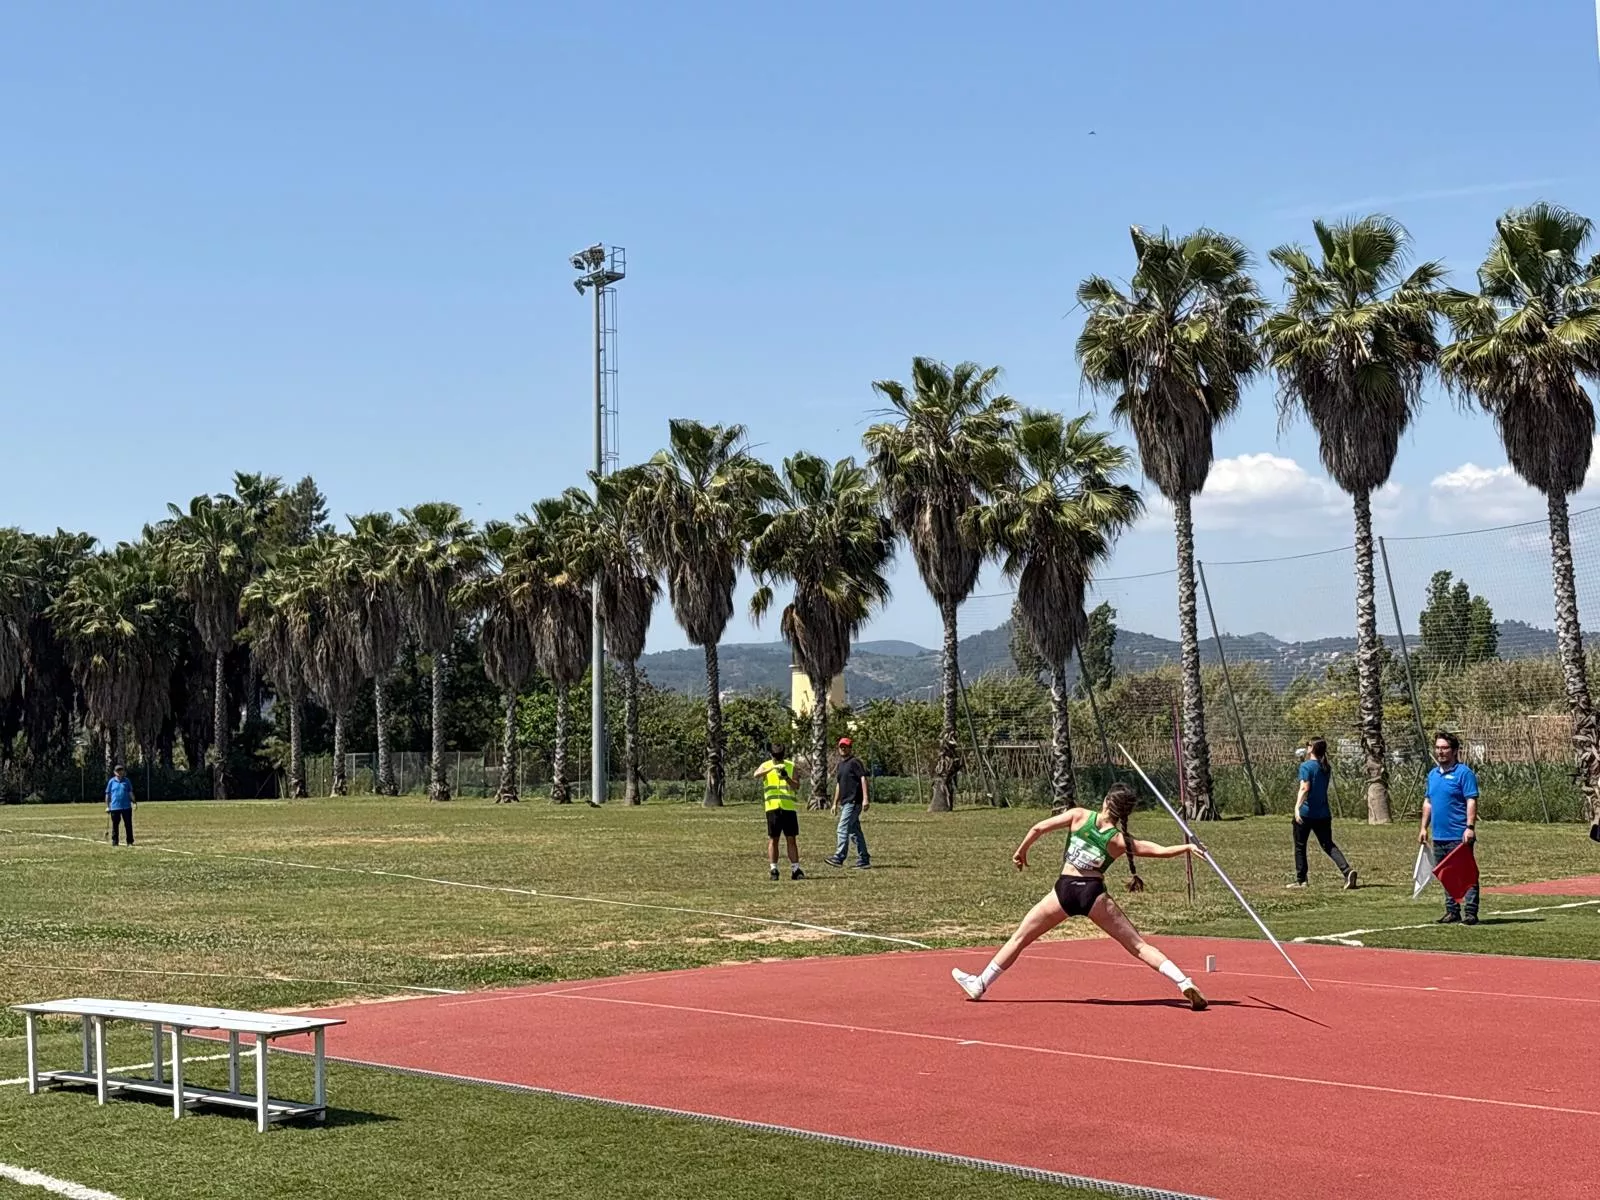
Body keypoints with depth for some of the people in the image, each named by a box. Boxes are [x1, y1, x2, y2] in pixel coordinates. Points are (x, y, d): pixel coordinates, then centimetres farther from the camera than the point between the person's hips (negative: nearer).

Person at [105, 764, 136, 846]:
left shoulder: (127, 781, 6)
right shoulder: (111, 781, 4)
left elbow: (130, 792, 10)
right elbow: (108, 794, 7)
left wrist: (133, 801, -3)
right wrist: (107, 806, 5)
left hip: (126, 807, 1)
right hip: (115, 807, -1)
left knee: (128, 825, 3)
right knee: (115, 825, 4)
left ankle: (130, 841, 9)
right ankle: (114, 842, 11)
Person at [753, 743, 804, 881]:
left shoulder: (791, 766, 7)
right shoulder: (766, 766, 4)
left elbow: (797, 789, 3)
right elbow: (756, 775, -20)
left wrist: (787, 778, -15)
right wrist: (772, 768, -33)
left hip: (789, 807, 1)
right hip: (773, 807, -1)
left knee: (792, 839, 2)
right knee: (773, 839, 1)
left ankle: (795, 869, 6)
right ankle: (773, 870, 5)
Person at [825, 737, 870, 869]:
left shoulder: (855, 762, -7)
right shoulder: (840, 765, 20)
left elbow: (863, 779, -15)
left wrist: (865, 799, -23)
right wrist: (835, 803, 24)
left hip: (854, 801, -9)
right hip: (846, 802, 9)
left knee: (843, 828, -14)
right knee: (854, 831, 10)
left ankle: (839, 858, -16)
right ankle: (863, 859, 13)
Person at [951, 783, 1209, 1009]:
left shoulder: (1080, 816, 1)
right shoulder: (1119, 840, 0)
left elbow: (1038, 828, 0)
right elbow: (1160, 851, -2)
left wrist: (1021, 851, 16)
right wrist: (1188, 847, 14)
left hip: (1064, 890, 0)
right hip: (1094, 893, 0)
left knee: (1020, 938, 15)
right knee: (1137, 945, 3)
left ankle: (979, 985, 21)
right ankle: (1185, 983, -9)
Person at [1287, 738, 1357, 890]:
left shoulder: (1306, 766, -12)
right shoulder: (1326, 768, 10)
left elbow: (1305, 788, -23)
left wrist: (1297, 806, -30)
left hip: (1306, 813, -6)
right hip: (1323, 813, 6)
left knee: (1300, 846, 8)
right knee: (1328, 845, 7)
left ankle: (1300, 879, 11)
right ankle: (1347, 871, -13)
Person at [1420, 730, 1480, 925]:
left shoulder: (1464, 773, -7)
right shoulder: (1433, 774, 15)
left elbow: (1471, 801, -13)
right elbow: (1428, 802, 21)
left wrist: (1470, 827, -21)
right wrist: (1424, 828, 16)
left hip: (1459, 836, -8)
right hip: (1439, 836, 8)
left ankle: (1471, 913, -3)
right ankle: (1452, 912, 19)